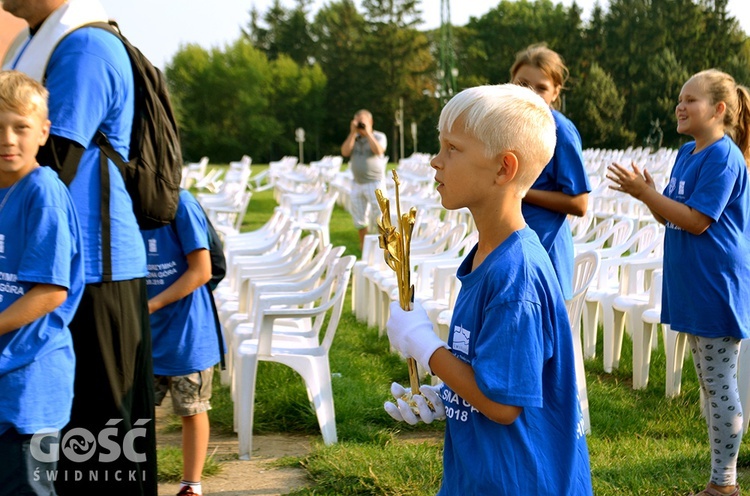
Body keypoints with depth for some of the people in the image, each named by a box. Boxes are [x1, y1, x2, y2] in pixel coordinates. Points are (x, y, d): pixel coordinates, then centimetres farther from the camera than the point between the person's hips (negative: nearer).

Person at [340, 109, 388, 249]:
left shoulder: (379, 136, -1)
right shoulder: (354, 138, 12)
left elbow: (378, 150, -21)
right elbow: (345, 152, -5)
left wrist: (368, 132, -15)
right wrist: (352, 133, -7)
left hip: (375, 182, -5)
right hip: (357, 184, 5)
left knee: (378, 215, -8)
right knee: (360, 218, 9)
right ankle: (363, 245, 18)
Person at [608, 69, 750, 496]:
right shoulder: (688, 153, 11)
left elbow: (696, 220, -21)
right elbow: (670, 216, 14)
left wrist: (644, 192, -20)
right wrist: (648, 192, -4)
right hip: (693, 287, 9)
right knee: (710, 383, 15)